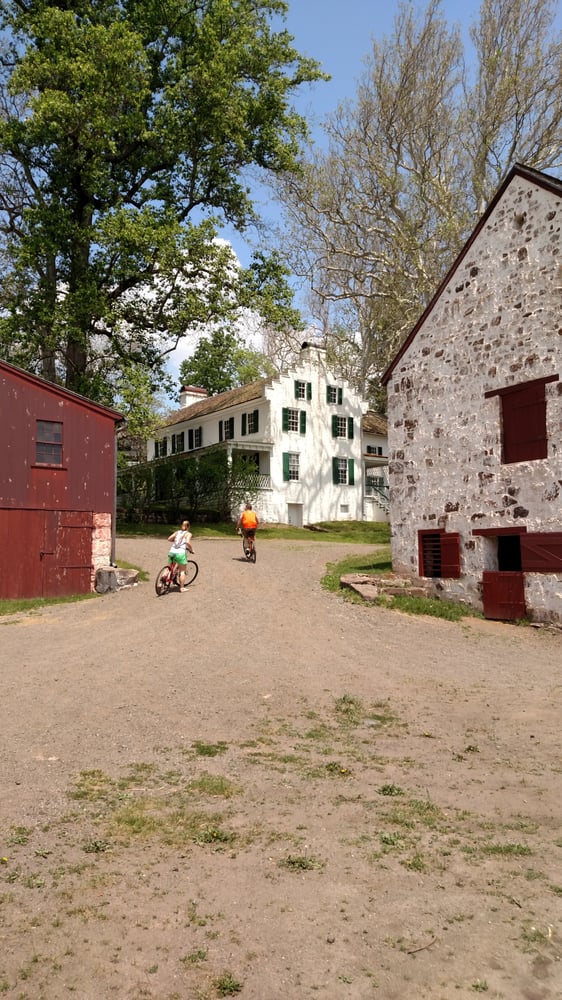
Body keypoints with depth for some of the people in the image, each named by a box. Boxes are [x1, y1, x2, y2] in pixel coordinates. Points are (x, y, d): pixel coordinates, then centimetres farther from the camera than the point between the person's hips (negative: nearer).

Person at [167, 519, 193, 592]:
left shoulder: (177, 532, 18)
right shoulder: (188, 534, 4)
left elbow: (169, 538, 9)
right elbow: (187, 542, -14)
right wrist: (191, 550, 0)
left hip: (172, 552, 4)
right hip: (181, 553, -4)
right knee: (182, 571, 7)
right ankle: (182, 588, 8)